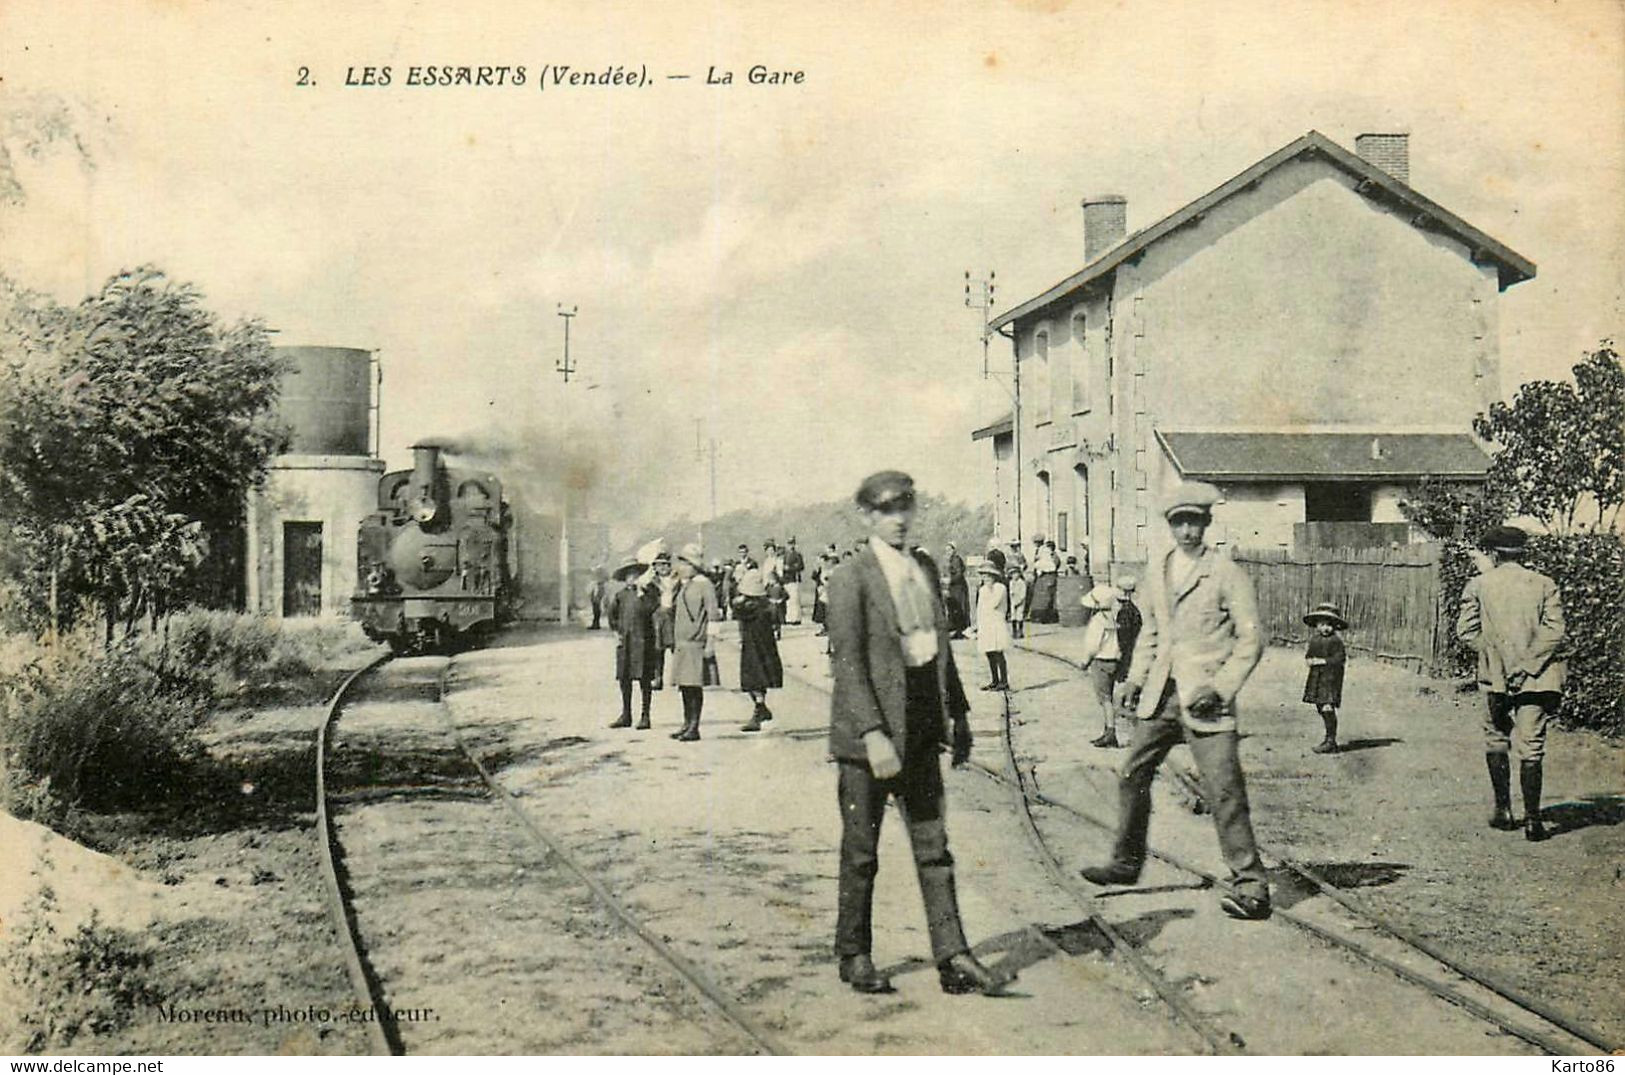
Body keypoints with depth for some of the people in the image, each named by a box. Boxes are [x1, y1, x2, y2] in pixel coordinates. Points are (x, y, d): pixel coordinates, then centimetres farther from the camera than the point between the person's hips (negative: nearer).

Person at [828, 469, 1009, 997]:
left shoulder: (925, 568, 11)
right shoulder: (851, 579, -11)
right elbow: (848, 663, -16)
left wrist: (957, 712, 14)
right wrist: (873, 733, -22)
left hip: (921, 729, 6)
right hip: (868, 734, -6)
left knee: (933, 847, 5)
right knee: (861, 852, 7)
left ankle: (952, 958, 7)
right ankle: (854, 956, 21)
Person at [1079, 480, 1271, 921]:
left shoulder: (1227, 574, -6)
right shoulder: (1157, 571, 12)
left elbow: (1251, 639, -7)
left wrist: (1220, 687, -15)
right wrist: (1135, 678, 11)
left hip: (1204, 700, -6)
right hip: (1161, 696, 7)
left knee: (1225, 790, -10)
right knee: (1132, 777, 13)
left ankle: (1250, 884, -2)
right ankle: (1126, 863, 30)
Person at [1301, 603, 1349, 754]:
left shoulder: (1336, 641, -9)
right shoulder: (1314, 639, 13)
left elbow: (1339, 659, -16)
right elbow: (1308, 654, 21)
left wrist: (1323, 661, -18)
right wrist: (1309, 659, -1)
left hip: (1330, 678, -7)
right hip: (1316, 677, 7)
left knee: (1328, 708, -13)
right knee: (1321, 709, 11)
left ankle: (1331, 743, -9)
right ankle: (1329, 738, 22)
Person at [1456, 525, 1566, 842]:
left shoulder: (1478, 585, 2)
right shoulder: (1545, 585, 3)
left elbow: (1466, 630, -3)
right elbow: (1554, 632, -6)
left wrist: (1493, 653, 1)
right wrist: (1527, 665, -8)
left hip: (1495, 676, 0)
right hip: (1536, 677, 0)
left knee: (1496, 741, 17)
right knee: (1531, 747, 1)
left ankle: (1503, 809, 20)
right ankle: (1532, 820, 0)